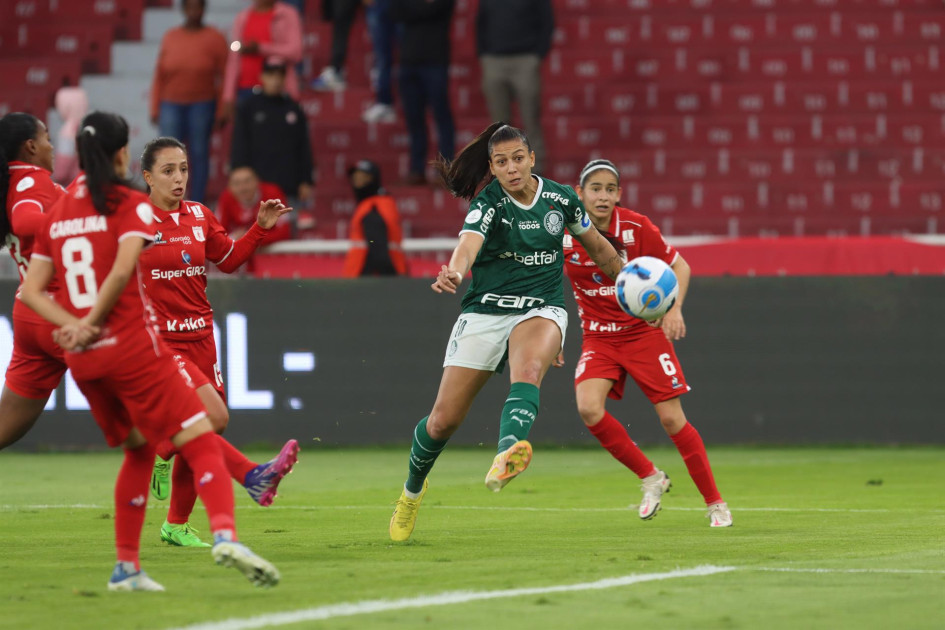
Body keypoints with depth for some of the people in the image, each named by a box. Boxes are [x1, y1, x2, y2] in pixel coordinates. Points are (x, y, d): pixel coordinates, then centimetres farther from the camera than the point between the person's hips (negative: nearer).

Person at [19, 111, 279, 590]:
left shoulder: (57, 213, 13)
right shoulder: (131, 204, -3)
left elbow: (32, 290, 8)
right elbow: (121, 270, -18)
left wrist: (72, 323, -4)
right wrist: (89, 324, -9)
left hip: (83, 360, 6)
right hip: (131, 346, -6)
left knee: (139, 449, 23)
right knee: (201, 442, -8)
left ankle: (126, 568, 18)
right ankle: (224, 534, -33)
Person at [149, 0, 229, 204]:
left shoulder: (215, 38, -1)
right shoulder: (170, 38, 5)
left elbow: (224, 77, -3)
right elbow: (159, 76, 8)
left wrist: (222, 111, -7)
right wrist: (155, 109, 5)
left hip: (202, 105, -1)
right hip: (172, 105, 1)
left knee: (199, 155, 3)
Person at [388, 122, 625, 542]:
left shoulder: (560, 199, 0)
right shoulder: (488, 204, -11)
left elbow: (596, 245, 18)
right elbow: (468, 243, -33)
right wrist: (454, 273, -55)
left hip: (541, 310, 1)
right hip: (485, 312, -1)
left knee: (528, 371, -36)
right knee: (443, 421, 0)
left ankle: (505, 459, -61)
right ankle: (412, 491, 30)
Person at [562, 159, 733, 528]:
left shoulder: (636, 227, -14)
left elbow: (679, 266, -1)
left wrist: (674, 308, -17)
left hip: (643, 330, -1)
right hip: (598, 337, 1)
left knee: (672, 417, -6)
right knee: (589, 408, -23)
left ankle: (715, 503, 9)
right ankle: (650, 478, -2)